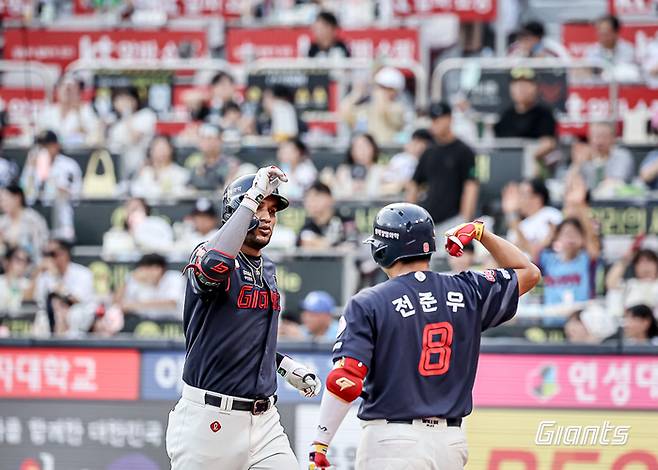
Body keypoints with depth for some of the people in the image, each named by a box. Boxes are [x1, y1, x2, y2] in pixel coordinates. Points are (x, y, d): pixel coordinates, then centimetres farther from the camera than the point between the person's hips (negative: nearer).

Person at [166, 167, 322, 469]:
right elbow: (214, 267, -36)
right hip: (210, 419, -6)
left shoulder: (268, 270, 16)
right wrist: (252, 199, -30)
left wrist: (286, 366, 13)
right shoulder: (207, 255, -8)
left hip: (263, 420, 6)